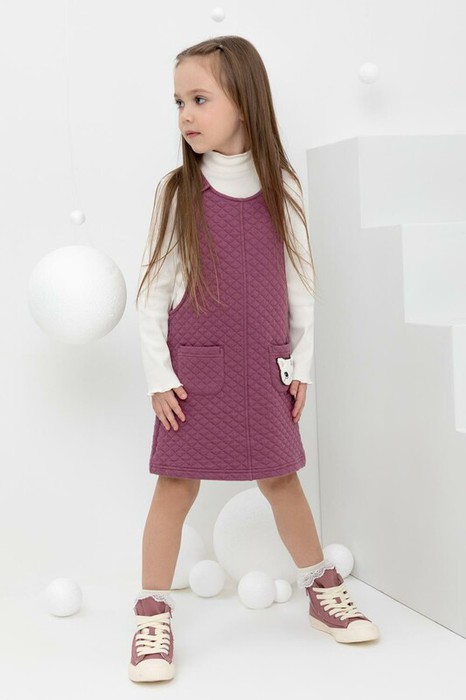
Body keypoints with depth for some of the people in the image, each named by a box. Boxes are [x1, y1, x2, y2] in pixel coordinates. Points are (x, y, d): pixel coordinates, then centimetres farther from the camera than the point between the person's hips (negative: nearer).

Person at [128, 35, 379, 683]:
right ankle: (153, 616, 9)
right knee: (177, 483, -1)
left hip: (263, 370, 2)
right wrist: (158, 375, -8)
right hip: (195, 369, -1)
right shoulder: (178, 192, -5)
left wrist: (302, 365, 4)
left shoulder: (280, 187, 0)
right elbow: (153, 287, -4)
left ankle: (323, 590, 28)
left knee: (281, 478, 10)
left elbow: (300, 282, 5)